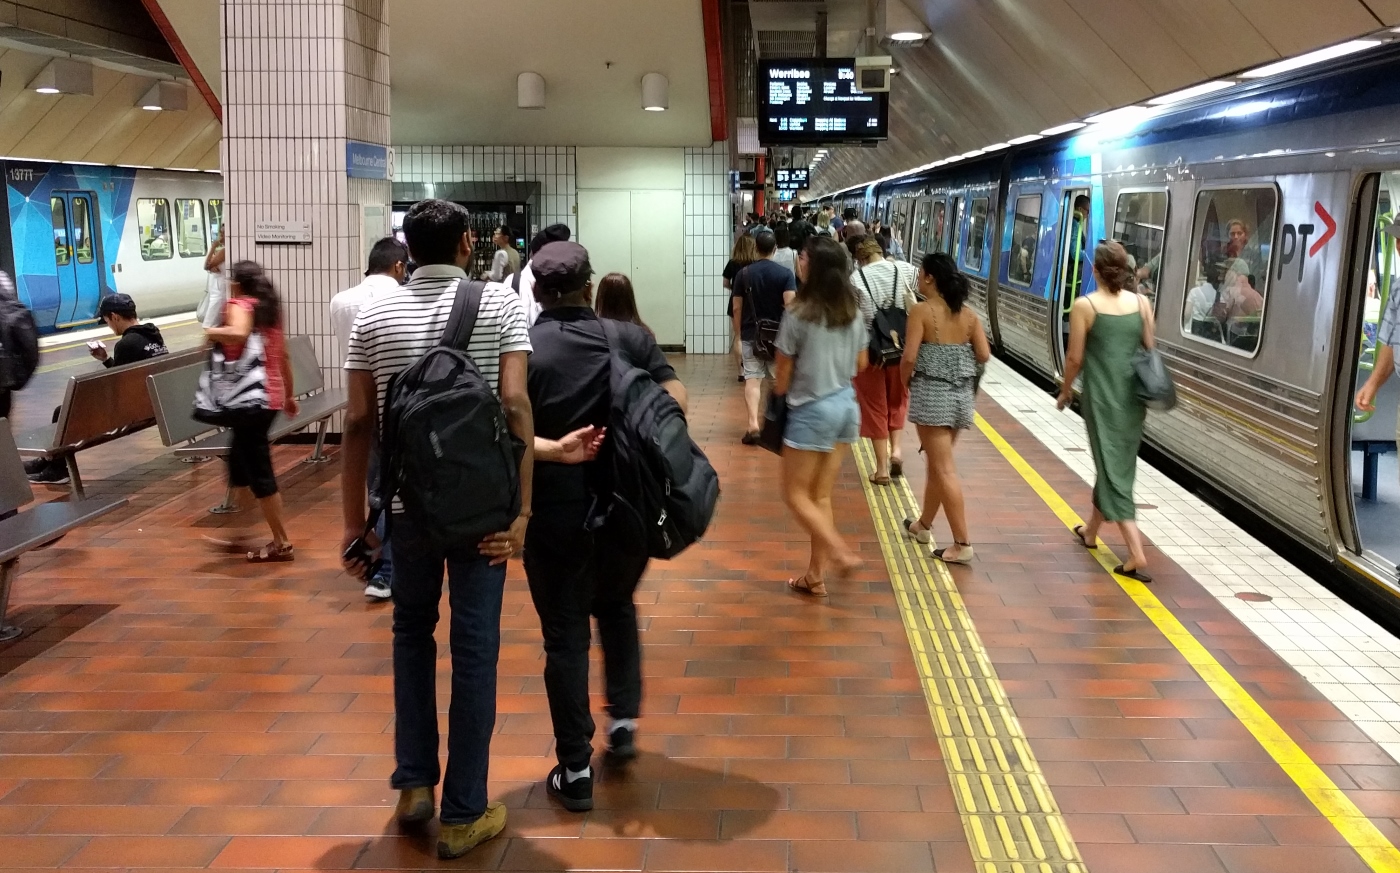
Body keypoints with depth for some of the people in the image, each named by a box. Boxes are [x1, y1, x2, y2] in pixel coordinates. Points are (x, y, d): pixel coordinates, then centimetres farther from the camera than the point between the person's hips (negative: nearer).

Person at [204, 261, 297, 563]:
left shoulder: (240, 305, -8)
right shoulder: (270, 308, 15)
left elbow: (239, 334, -31)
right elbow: (283, 355, 19)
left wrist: (212, 332, -13)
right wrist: (290, 394, 26)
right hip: (271, 396, 9)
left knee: (259, 470, -3)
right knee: (240, 457, 19)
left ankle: (281, 543, 1)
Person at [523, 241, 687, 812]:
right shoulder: (630, 336, 2)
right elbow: (674, 398, -5)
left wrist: (550, 450, -24)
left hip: (557, 512, -3)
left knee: (565, 635, 7)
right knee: (617, 608, 28)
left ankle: (576, 771, 12)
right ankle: (624, 720, 25)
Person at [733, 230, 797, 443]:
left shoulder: (743, 274, 0)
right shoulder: (785, 273, -4)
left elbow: (736, 308, 1)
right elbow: (790, 306, -14)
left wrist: (738, 337, 9)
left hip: (750, 335, 0)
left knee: (752, 379, -3)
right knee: (779, 380, 16)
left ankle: (753, 423, -19)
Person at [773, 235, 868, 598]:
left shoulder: (799, 314, -16)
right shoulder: (853, 312, 2)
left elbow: (784, 373, -8)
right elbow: (861, 364, 11)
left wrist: (778, 393, 10)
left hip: (812, 409, -7)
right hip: (846, 405, 7)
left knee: (795, 493, 8)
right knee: (822, 495, 14)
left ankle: (841, 554, -5)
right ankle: (816, 574, 19)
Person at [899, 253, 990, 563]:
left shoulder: (922, 311, -11)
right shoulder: (968, 313, 5)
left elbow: (910, 357, -17)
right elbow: (984, 355, 2)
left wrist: (904, 381, 1)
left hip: (931, 393, -6)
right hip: (962, 393, 6)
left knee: (945, 469, -3)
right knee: (937, 462, 21)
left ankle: (962, 543, -4)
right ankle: (923, 525, 35)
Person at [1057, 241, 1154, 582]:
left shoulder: (1085, 306, -11)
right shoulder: (1141, 303, 1)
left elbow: (1075, 357, -8)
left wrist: (1066, 389, 8)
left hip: (1102, 395, -5)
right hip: (1134, 394, 5)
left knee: (1111, 467, -2)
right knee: (1118, 463, 19)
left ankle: (1136, 556, -10)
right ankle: (1091, 530, 39)